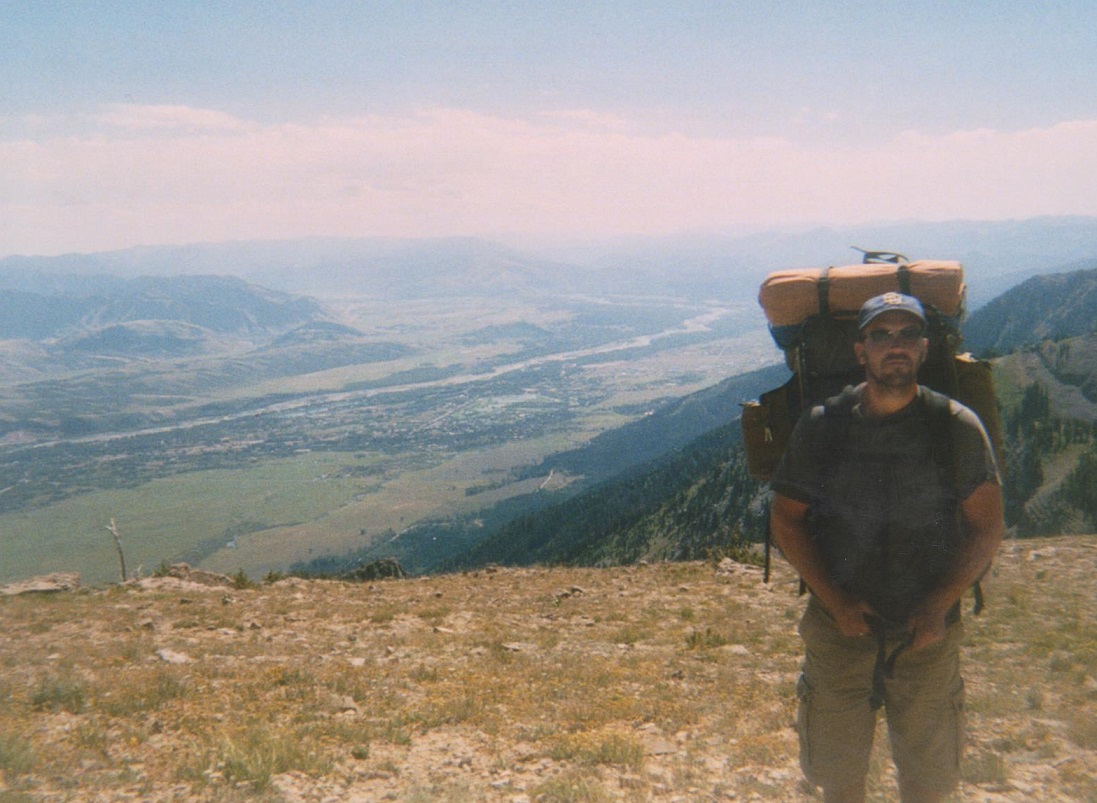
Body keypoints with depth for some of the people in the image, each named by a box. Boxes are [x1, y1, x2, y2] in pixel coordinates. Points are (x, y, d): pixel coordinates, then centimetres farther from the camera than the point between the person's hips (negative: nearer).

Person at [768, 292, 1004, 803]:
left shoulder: (957, 427, -7)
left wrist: (939, 607, -13)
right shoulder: (821, 425, -6)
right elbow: (785, 518, -2)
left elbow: (986, 526, -2)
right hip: (840, 626, 0)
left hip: (927, 632, 0)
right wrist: (835, 601, -11)